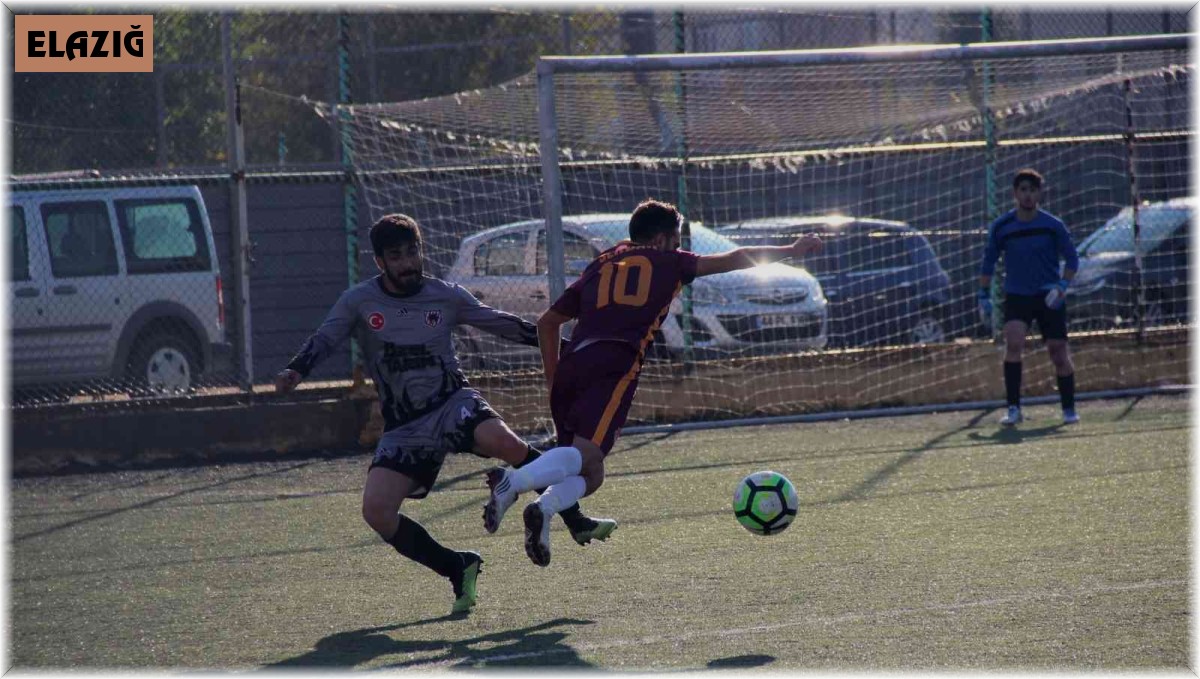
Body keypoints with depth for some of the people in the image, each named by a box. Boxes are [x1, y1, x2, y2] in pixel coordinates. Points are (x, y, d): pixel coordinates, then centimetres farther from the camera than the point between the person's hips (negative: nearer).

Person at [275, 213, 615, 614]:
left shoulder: (446, 296, 4)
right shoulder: (359, 302, 2)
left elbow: (500, 323, 12)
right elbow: (323, 341, -1)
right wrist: (295, 372, -22)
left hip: (453, 404, -1)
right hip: (403, 428, 1)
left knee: (503, 441, -34)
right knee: (376, 511, -19)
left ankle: (577, 523, -18)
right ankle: (459, 571, -1)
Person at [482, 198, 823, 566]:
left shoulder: (599, 266, 30)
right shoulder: (667, 262, 19)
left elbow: (547, 322, 30)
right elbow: (734, 259, 25)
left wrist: (554, 382, 33)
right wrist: (791, 250, 36)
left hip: (571, 364, 5)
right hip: (615, 366, -5)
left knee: (590, 475, 10)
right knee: (586, 454, -19)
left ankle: (545, 506, -19)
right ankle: (515, 480, -44)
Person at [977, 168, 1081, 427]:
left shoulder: (1053, 225, -5)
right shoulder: (1001, 227, -1)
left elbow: (1071, 259, 3)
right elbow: (988, 262, 11)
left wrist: (1063, 285, -13)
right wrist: (984, 295, 7)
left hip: (1049, 298, 0)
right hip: (1016, 296, 0)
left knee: (1058, 352, 0)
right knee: (1013, 342, -22)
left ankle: (1069, 410, 18)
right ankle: (1013, 409, -18)